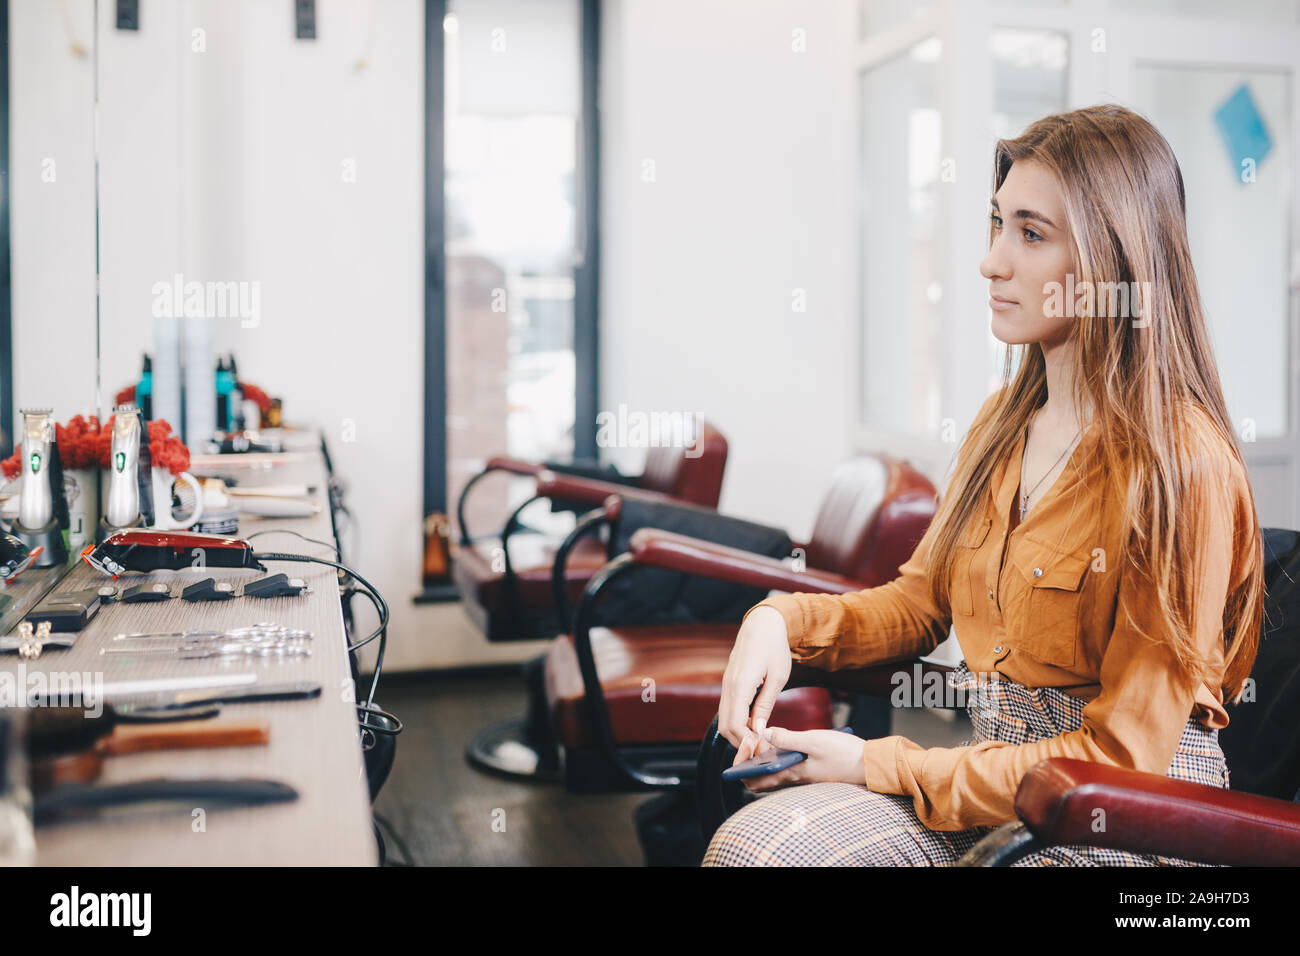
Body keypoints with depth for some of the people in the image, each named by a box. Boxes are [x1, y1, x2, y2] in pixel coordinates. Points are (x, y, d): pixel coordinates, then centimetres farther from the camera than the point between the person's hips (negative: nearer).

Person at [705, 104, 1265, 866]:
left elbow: (1120, 758, -16)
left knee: (762, 848, -23)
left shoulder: (1182, 462, -17)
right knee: (751, 841, -19)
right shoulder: (1008, 419, 8)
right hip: (996, 769, 7)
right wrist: (783, 620, -4)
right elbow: (920, 598, 16)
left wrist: (876, 765, -16)